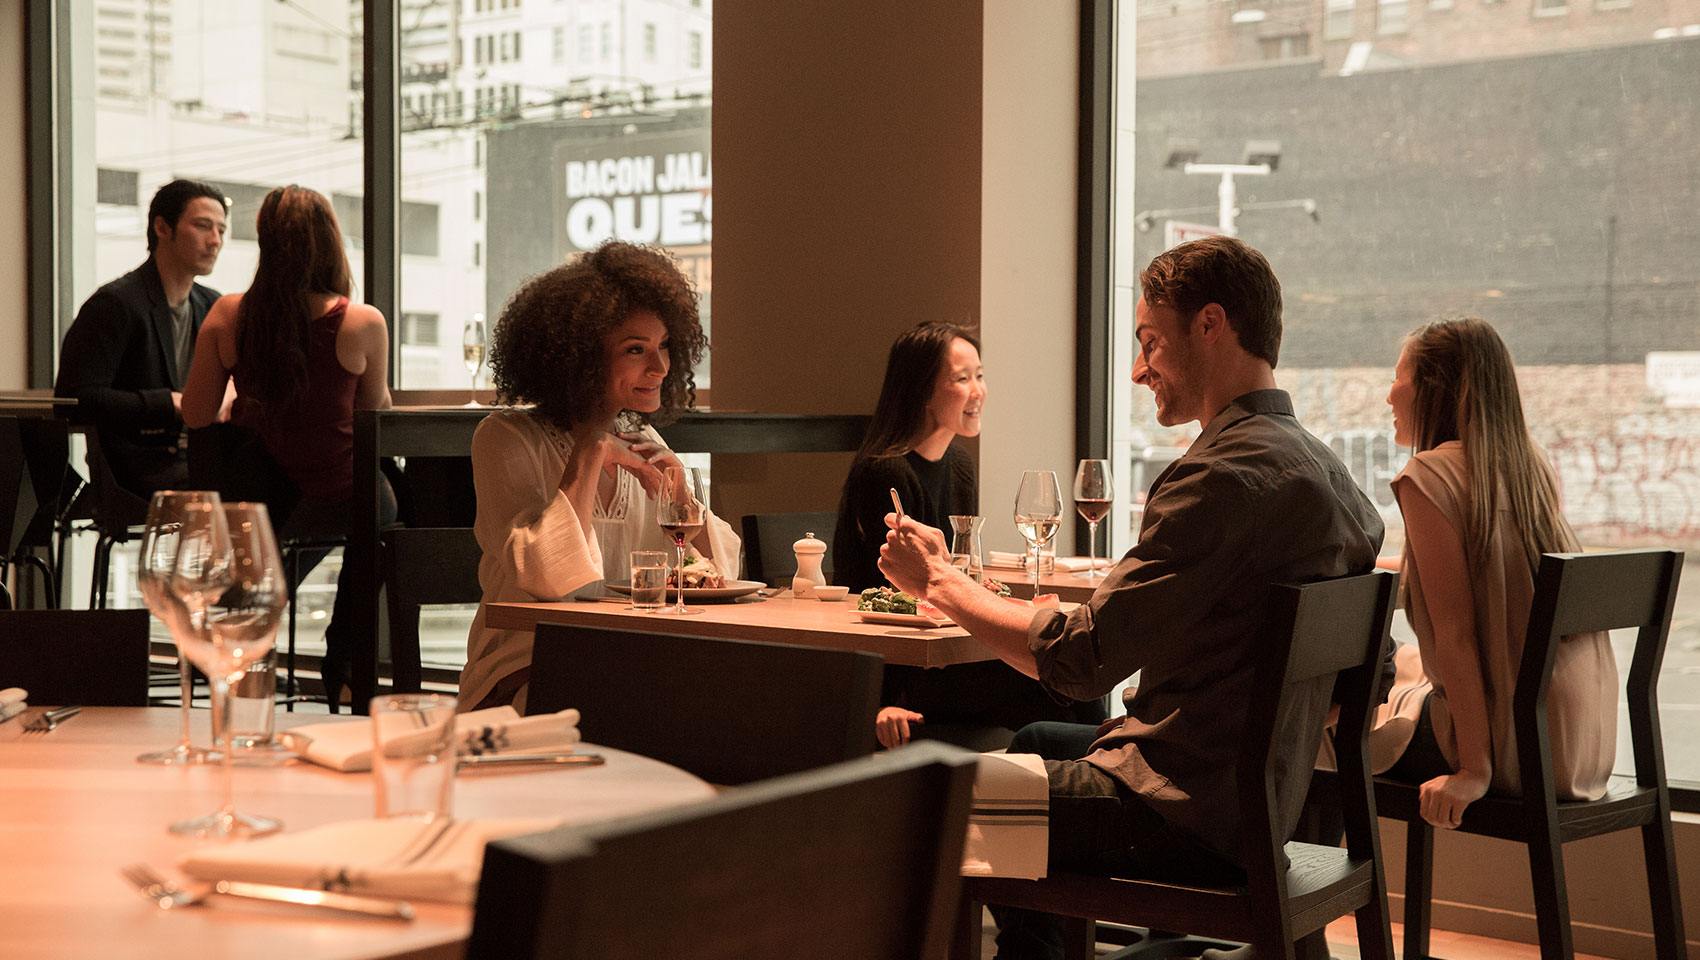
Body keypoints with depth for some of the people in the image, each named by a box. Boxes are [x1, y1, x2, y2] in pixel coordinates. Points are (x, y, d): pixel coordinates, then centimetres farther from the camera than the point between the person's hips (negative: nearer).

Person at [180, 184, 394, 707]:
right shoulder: (362, 322, -13)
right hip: (334, 500, -3)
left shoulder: (226, 315, -7)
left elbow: (195, 415, -2)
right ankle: (340, 671, 41)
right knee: (382, 499, 34)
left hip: (250, 504, 3)